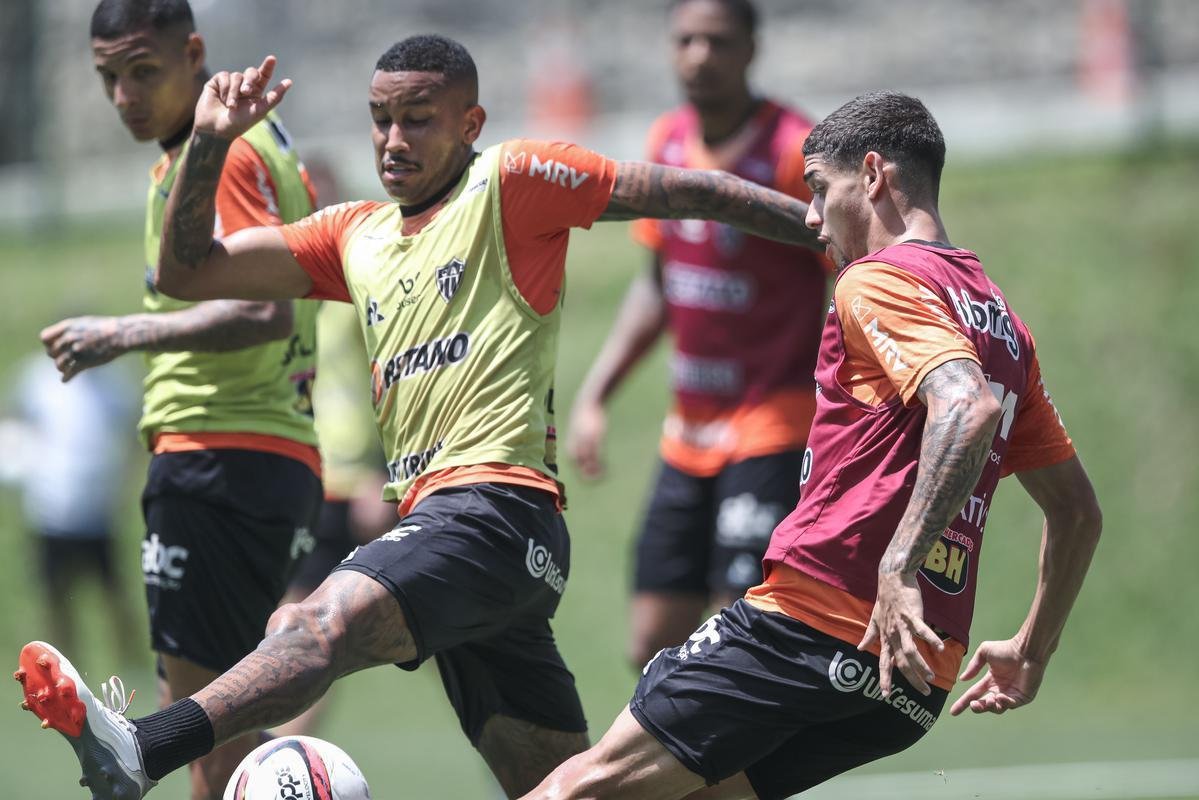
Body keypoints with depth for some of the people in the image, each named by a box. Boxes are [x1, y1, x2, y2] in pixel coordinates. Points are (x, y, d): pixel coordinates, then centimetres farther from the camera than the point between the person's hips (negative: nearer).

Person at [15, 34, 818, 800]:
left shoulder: (512, 183, 2)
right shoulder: (354, 236, 21)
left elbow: (689, 192, 0)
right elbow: (187, 271, 19)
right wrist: (210, 144, 6)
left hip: (497, 505, -8)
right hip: (434, 511, 8)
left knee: (328, 619, -32)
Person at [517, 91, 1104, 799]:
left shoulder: (878, 282, -5)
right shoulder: (999, 317, 22)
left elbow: (967, 405, -25)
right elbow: (1078, 509, 26)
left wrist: (898, 565, -30)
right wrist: (1034, 652, 32)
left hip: (813, 619, -9)